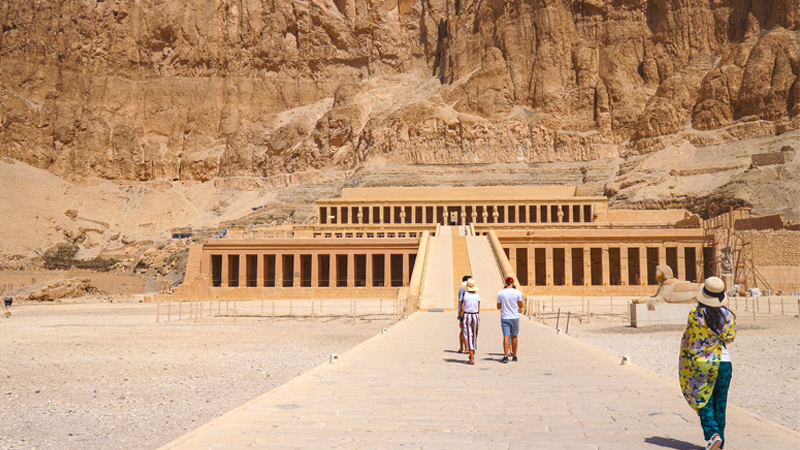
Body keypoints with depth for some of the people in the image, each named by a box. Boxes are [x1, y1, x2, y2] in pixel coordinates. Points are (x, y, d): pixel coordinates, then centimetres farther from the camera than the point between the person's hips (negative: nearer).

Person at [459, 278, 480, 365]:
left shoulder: (464, 295, -8)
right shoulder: (477, 295, 3)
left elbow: (462, 309, -9)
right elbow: (479, 309, 5)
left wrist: (461, 320, -2)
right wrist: (478, 320, 14)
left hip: (467, 316, -4)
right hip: (475, 316, 4)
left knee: (468, 336, -3)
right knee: (474, 336, 18)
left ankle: (472, 359, -10)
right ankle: (472, 355, 32)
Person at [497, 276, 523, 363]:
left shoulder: (500, 293, -3)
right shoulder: (517, 292, -4)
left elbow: (498, 307, 4)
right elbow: (520, 306, 4)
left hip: (504, 318, -1)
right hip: (515, 317, 1)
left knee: (506, 336, -7)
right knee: (514, 337, 12)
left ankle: (506, 356, -19)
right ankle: (514, 356, 23)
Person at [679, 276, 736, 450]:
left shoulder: (695, 314, -12)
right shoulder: (728, 315, -3)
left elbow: (687, 339, -6)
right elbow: (730, 337, 9)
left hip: (700, 364, -3)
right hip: (723, 364, 3)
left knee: (703, 402, 7)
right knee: (719, 403, 13)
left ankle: (712, 434, -13)